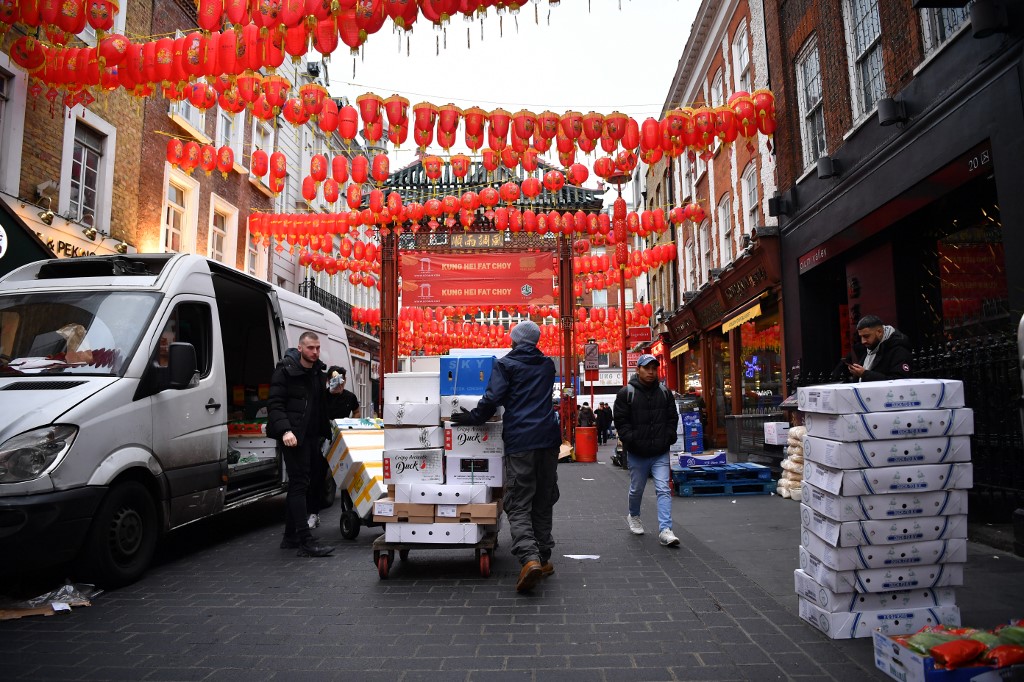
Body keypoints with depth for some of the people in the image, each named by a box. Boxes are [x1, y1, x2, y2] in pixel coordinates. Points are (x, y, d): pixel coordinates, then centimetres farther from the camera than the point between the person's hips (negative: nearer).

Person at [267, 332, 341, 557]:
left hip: (311, 437, 8)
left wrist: (333, 391, 9)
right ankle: (306, 542, -11)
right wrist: (285, 430, -25)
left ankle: (290, 537, 23)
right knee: (299, 484, -11)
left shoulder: (319, 373, 16)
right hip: (293, 436, -8)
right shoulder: (286, 371, -6)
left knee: (297, 485, 14)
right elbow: (275, 404, -14)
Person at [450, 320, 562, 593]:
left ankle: (530, 559, -21)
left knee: (518, 505, -3)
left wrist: (472, 417, 2)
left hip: (519, 441, -4)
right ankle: (543, 559, 18)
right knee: (543, 502, 14)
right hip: (548, 438, 5)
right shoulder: (547, 365, 17)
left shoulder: (506, 364, 1)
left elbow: (493, 398, -11)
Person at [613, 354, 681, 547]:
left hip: (661, 453, 2)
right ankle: (633, 516, 41)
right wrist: (631, 440, -15)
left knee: (663, 490, -7)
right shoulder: (626, 393, -5)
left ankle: (665, 530, -8)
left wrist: (669, 438, -1)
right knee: (637, 489, 14)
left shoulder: (665, 392, 6)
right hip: (637, 453, -2)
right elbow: (621, 421, -7)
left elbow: (672, 418, 12)